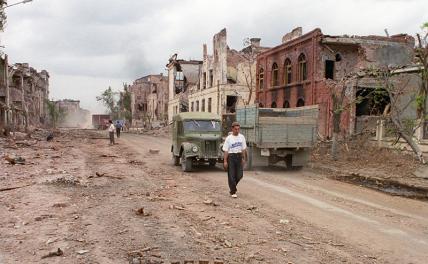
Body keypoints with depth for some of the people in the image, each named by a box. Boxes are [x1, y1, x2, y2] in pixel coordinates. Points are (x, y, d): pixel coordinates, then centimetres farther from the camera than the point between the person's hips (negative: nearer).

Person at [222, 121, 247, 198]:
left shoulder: (242, 137, 5)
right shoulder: (229, 138, -6)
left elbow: (243, 149, 12)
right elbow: (226, 150, -7)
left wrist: (244, 158, 8)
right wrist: (225, 161, -10)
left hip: (239, 156, 4)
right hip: (231, 156, -4)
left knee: (239, 175, 4)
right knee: (231, 175, -1)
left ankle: (233, 187, 30)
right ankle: (233, 192, 9)